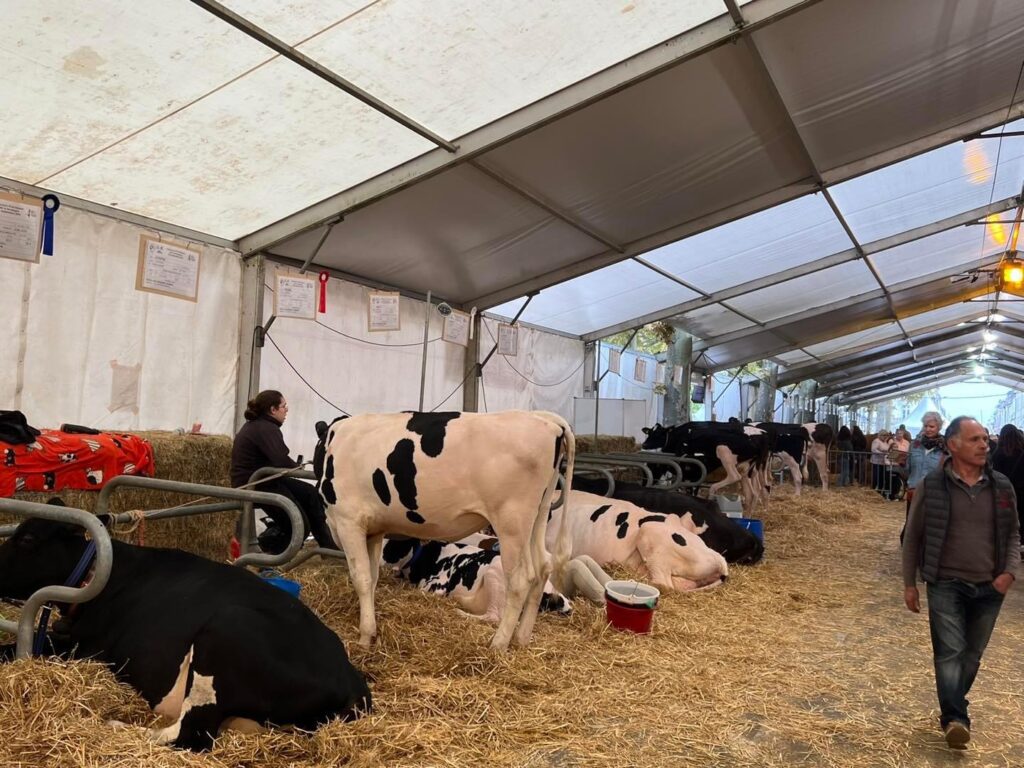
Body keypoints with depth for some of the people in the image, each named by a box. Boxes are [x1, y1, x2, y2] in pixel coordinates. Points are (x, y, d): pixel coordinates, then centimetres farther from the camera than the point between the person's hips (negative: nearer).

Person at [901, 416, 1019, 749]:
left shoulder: (1001, 486, 1)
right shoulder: (931, 485, -8)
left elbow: (1012, 533, 12)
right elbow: (913, 537, -1)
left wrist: (1010, 570, -6)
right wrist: (910, 584, -1)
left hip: (989, 588, 4)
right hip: (946, 585, -3)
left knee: (972, 654, 14)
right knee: (950, 652, -11)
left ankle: (954, 706, 30)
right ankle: (955, 718, -10)